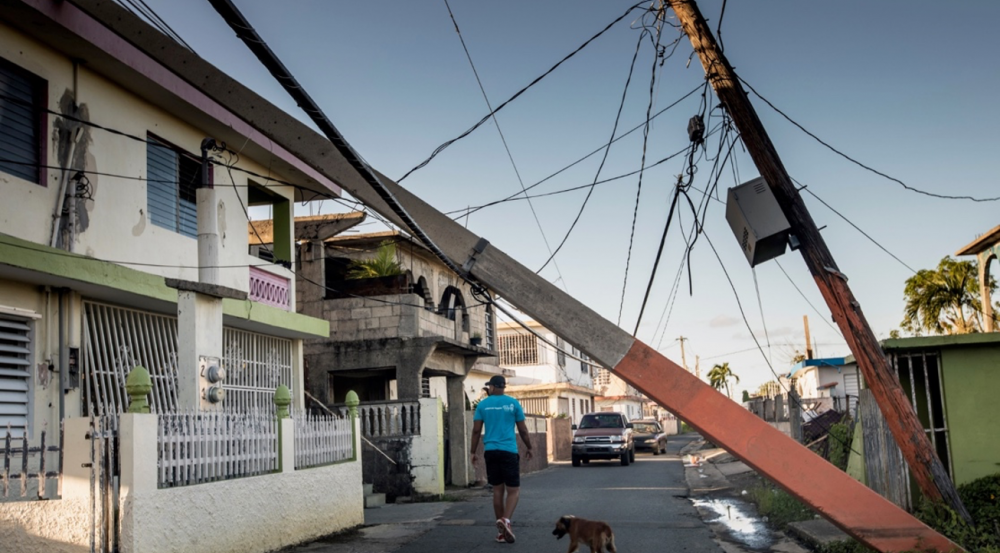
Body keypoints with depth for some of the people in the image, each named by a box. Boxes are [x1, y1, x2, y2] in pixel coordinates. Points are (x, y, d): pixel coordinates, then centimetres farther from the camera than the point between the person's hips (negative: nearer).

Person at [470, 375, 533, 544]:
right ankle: (506, 520, -23)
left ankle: (501, 531, 13)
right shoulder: (513, 403, 1)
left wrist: (474, 452, 11)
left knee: (498, 490, 11)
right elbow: (523, 430, 3)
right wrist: (528, 447, 17)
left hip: (490, 451, 3)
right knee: (513, 490, 2)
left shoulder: (483, 404, 5)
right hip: (509, 451, -3)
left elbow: (476, 430, 2)